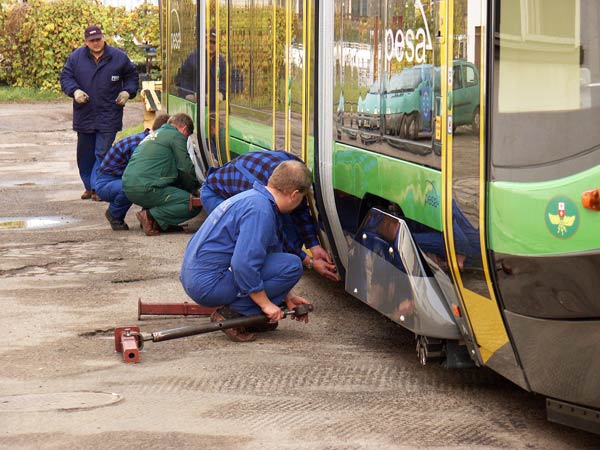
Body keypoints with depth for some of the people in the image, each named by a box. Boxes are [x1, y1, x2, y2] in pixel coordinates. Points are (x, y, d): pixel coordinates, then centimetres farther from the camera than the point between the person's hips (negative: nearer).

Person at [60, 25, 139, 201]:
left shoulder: (118, 57, 2)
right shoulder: (76, 57, 3)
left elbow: (132, 76, 15)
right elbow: (65, 77, 6)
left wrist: (127, 92, -2)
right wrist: (75, 91, -13)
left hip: (109, 116, -2)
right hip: (84, 115, 2)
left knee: (102, 153, -8)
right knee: (85, 154, 10)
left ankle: (97, 187, -6)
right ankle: (88, 186, 23)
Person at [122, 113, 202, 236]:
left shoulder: (155, 135, 29)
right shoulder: (176, 136, 1)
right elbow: (186, 168, 1)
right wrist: (196, 188, 19)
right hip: (146, 189, -9)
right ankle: (151, 216, -14)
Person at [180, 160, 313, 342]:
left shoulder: (253, 198, 15)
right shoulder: (260, 210, -18)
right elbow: (244, 264, -26)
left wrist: (288, 297, 24)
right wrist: (266, 304, -15)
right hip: (209, 283, -10)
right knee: (292, 265, -14)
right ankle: (232, 314, -12)